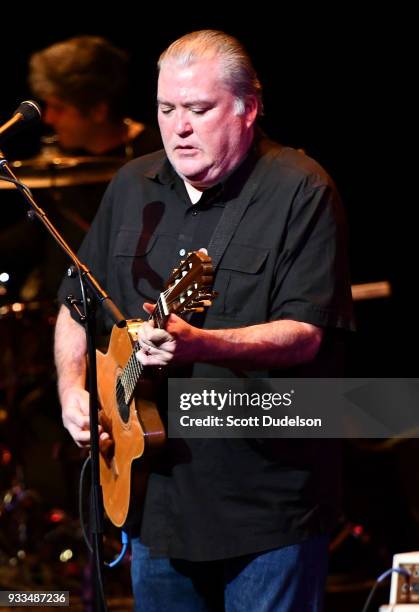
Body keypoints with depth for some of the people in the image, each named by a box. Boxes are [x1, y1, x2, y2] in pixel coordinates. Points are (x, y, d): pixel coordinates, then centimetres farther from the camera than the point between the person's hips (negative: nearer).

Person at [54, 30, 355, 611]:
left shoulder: (300, 191, -11)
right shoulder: (133, 188, 8)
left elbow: (305, 334, -19)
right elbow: (77, 303, 18)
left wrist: (199, 345, -34)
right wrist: (72, 387, 1)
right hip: (156, 494, 6)